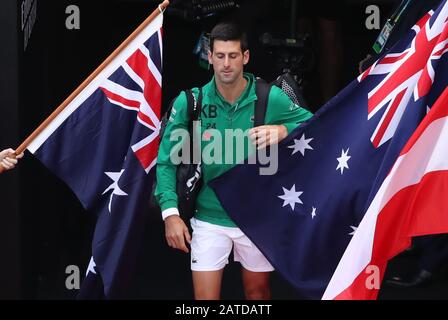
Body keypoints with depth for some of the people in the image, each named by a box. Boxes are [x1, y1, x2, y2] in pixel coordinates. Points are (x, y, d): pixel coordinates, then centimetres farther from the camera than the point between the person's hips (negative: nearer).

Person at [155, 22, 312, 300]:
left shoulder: (271, 98, -10)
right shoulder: (188, 102, -9)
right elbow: (167, 160, -5)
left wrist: (283, 130, -24)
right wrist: (170, 211, -15)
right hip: (209, 217, -1)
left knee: (258, 291, 19)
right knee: (205, 297, 2)